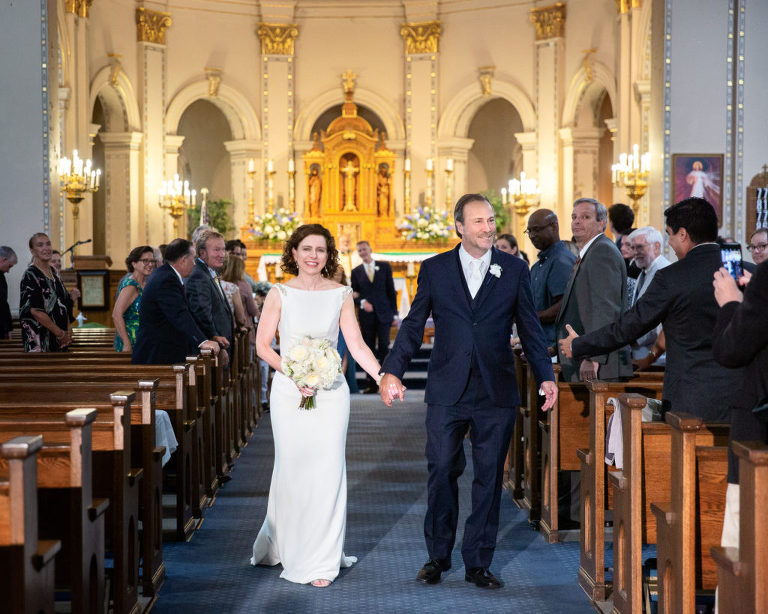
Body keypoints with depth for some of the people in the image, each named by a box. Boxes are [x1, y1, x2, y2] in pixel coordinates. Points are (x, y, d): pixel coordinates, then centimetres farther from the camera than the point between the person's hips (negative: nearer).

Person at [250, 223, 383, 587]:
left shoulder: (341, 295, 5)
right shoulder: (280, 294, 2)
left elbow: (356, 345, 3)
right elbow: (263, 345, 0)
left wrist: (383, 378, -9)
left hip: (330, 390, 1)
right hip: (288, 391, -1)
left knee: (327, 470, -1)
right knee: (292, 469, 2)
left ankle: (320, 560, 9)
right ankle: (285, 545, 24)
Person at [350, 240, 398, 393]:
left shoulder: (384, 266, 7)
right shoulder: (356, 272, 9)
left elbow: (391, 290, 7)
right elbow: (354, 293, 9)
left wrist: (394, 313, 2)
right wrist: (362, 301, -13)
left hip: (383, 314, -1)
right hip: (366, 315, 1)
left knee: (384, 347, -7)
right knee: (369, 349, 1)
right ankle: (371, 384, 4)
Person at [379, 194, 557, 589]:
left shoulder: (515, 270, 5)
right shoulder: (435, 269, 5)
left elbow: (530, 329, 8)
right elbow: (413, 326, 6)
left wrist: (545, 376, -1)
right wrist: (392, 370, -5)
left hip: (496, 394, 1)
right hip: (447, 393, 0)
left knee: (489, 479, 5)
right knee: (441, 473, 1)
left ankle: (478, 563, 16)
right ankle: (438, 556, 19)